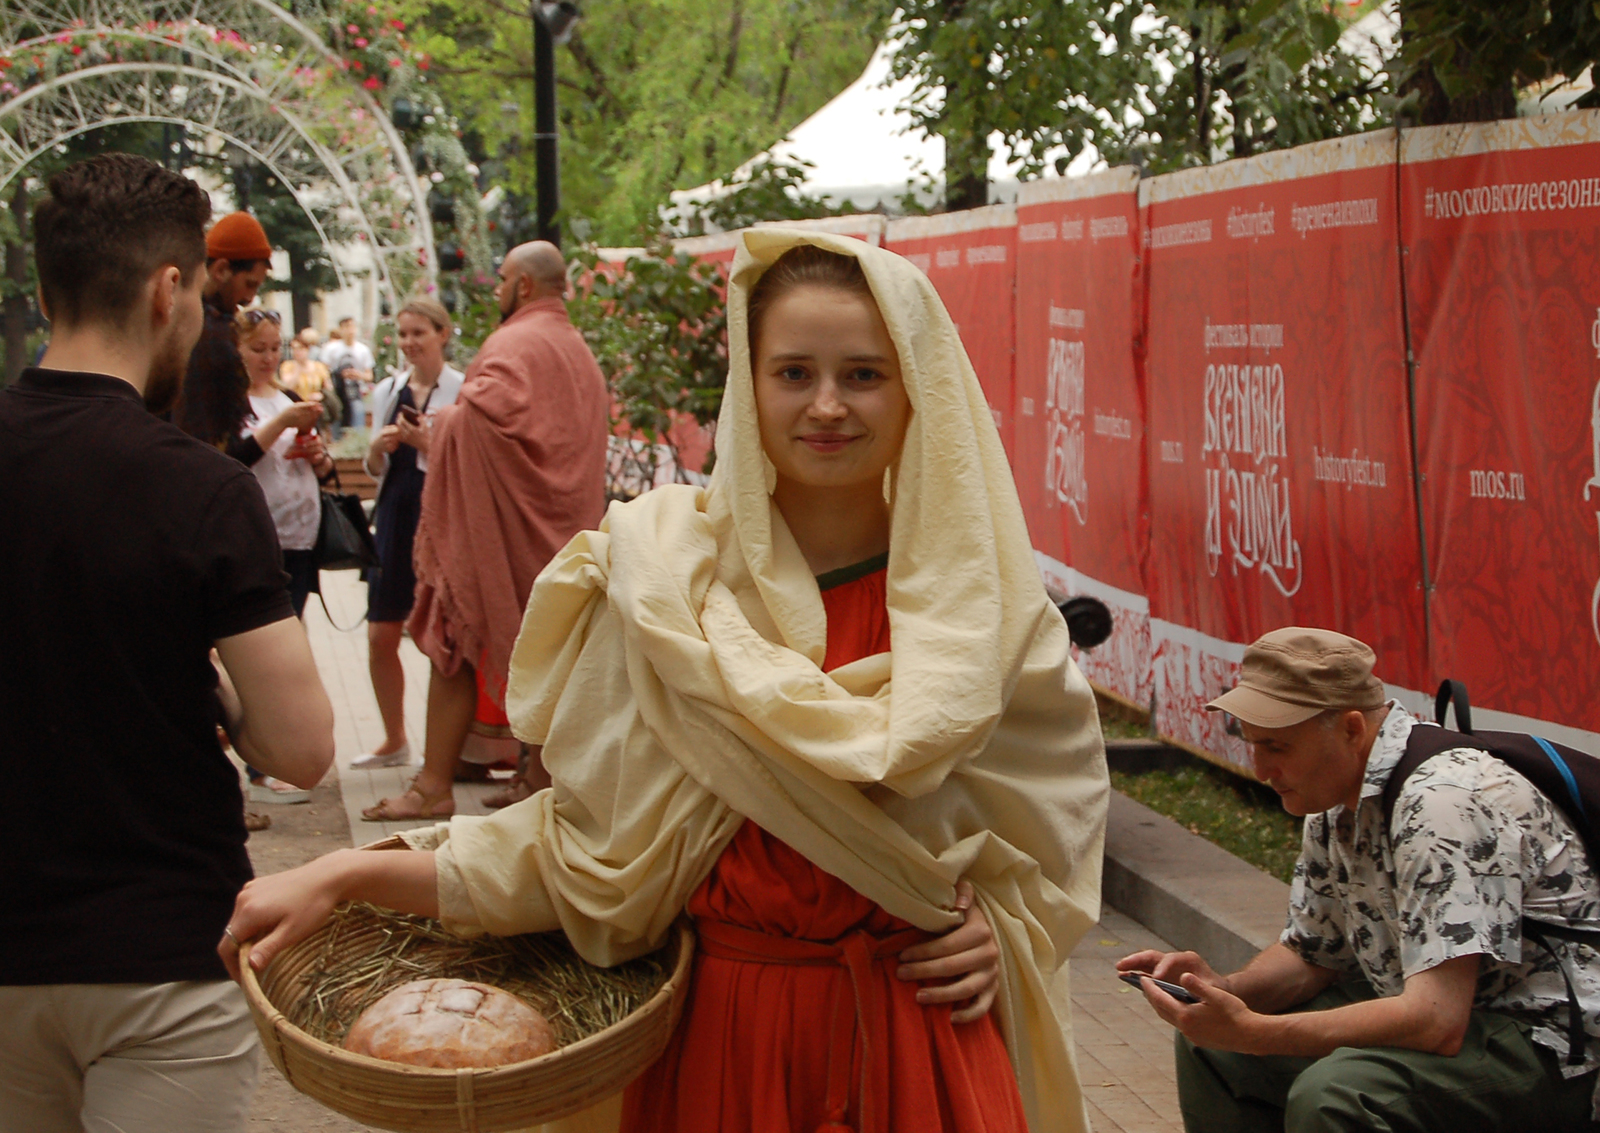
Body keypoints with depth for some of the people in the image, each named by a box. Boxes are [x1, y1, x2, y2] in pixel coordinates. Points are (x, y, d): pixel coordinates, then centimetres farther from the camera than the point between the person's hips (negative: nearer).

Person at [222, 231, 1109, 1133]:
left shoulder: (980, 601, -3)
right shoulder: (662, 576, -7)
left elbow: (1057, 803, 11)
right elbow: (597, 847, -7)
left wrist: (1008, 922, -6)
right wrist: (347, 878, -13)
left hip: (924, 1032, 1)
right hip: (718, 1028, -1)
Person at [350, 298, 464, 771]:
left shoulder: (461, 391, -5)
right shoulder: (388, 390, 12)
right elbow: (375, 470, 17)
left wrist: (430, 444, -19)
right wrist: (379, 447, -4)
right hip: (395, 514, 6)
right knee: (380, 637, 7)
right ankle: (394, 741, 24)